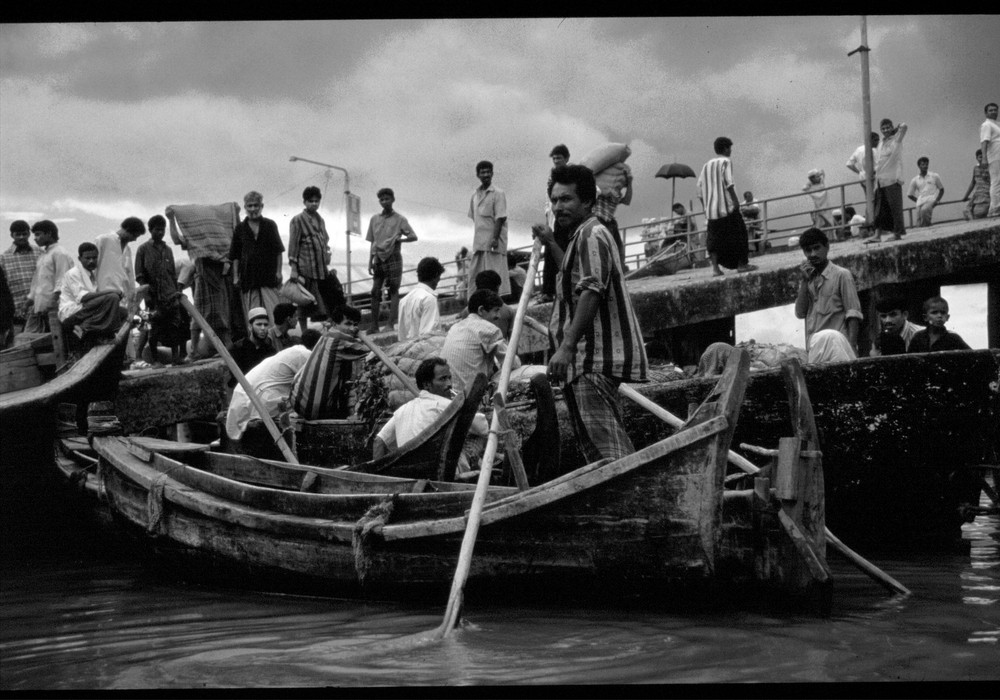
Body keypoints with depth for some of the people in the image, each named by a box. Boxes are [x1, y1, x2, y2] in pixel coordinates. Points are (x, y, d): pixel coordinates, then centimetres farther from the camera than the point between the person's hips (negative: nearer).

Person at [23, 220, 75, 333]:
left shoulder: (60, 254, -6)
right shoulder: (42, 254, 21)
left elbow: (61, 281, -13)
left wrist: (55, 299, -20)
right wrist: (30, 298, 19)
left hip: (51, 308, -9)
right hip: (37, 307, 9)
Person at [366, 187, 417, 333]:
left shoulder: (399, 219, 2)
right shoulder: (374, 219, 12)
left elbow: (413, 237, -2)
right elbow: (372, 242, 14)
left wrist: (398, 239, -16)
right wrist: (370, 262, 8)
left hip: (393, 257, -3)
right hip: (378, 258, 4)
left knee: (393, 291, -5)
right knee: (375, 291, 0)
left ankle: (391, 324, -7)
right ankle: (374, 326, 3)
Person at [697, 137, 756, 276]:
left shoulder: (706, 166, 17)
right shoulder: (726, 162, -3)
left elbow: (700, 190, 14)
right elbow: (728, 182, -16)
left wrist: (705, 207, 19)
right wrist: (735, 200, -16)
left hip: (711, 208, 6)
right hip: (726, 206, -6)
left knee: (715, 238, 4)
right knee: (738, 233, 4)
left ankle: (715, 267, -6)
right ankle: (742, 264, 5)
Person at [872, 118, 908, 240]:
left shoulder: (896, 139, 0)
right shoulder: (881, 144, 19)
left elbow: (904, 126, -16)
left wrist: (899, 127, 4)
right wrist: (875, 172, 15)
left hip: (892, 179, -6)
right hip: (880, 180, 6)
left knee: (894, 207, -3)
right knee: (879, 208, 2)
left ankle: (897, 233, 1)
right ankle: (878, 234, 0)